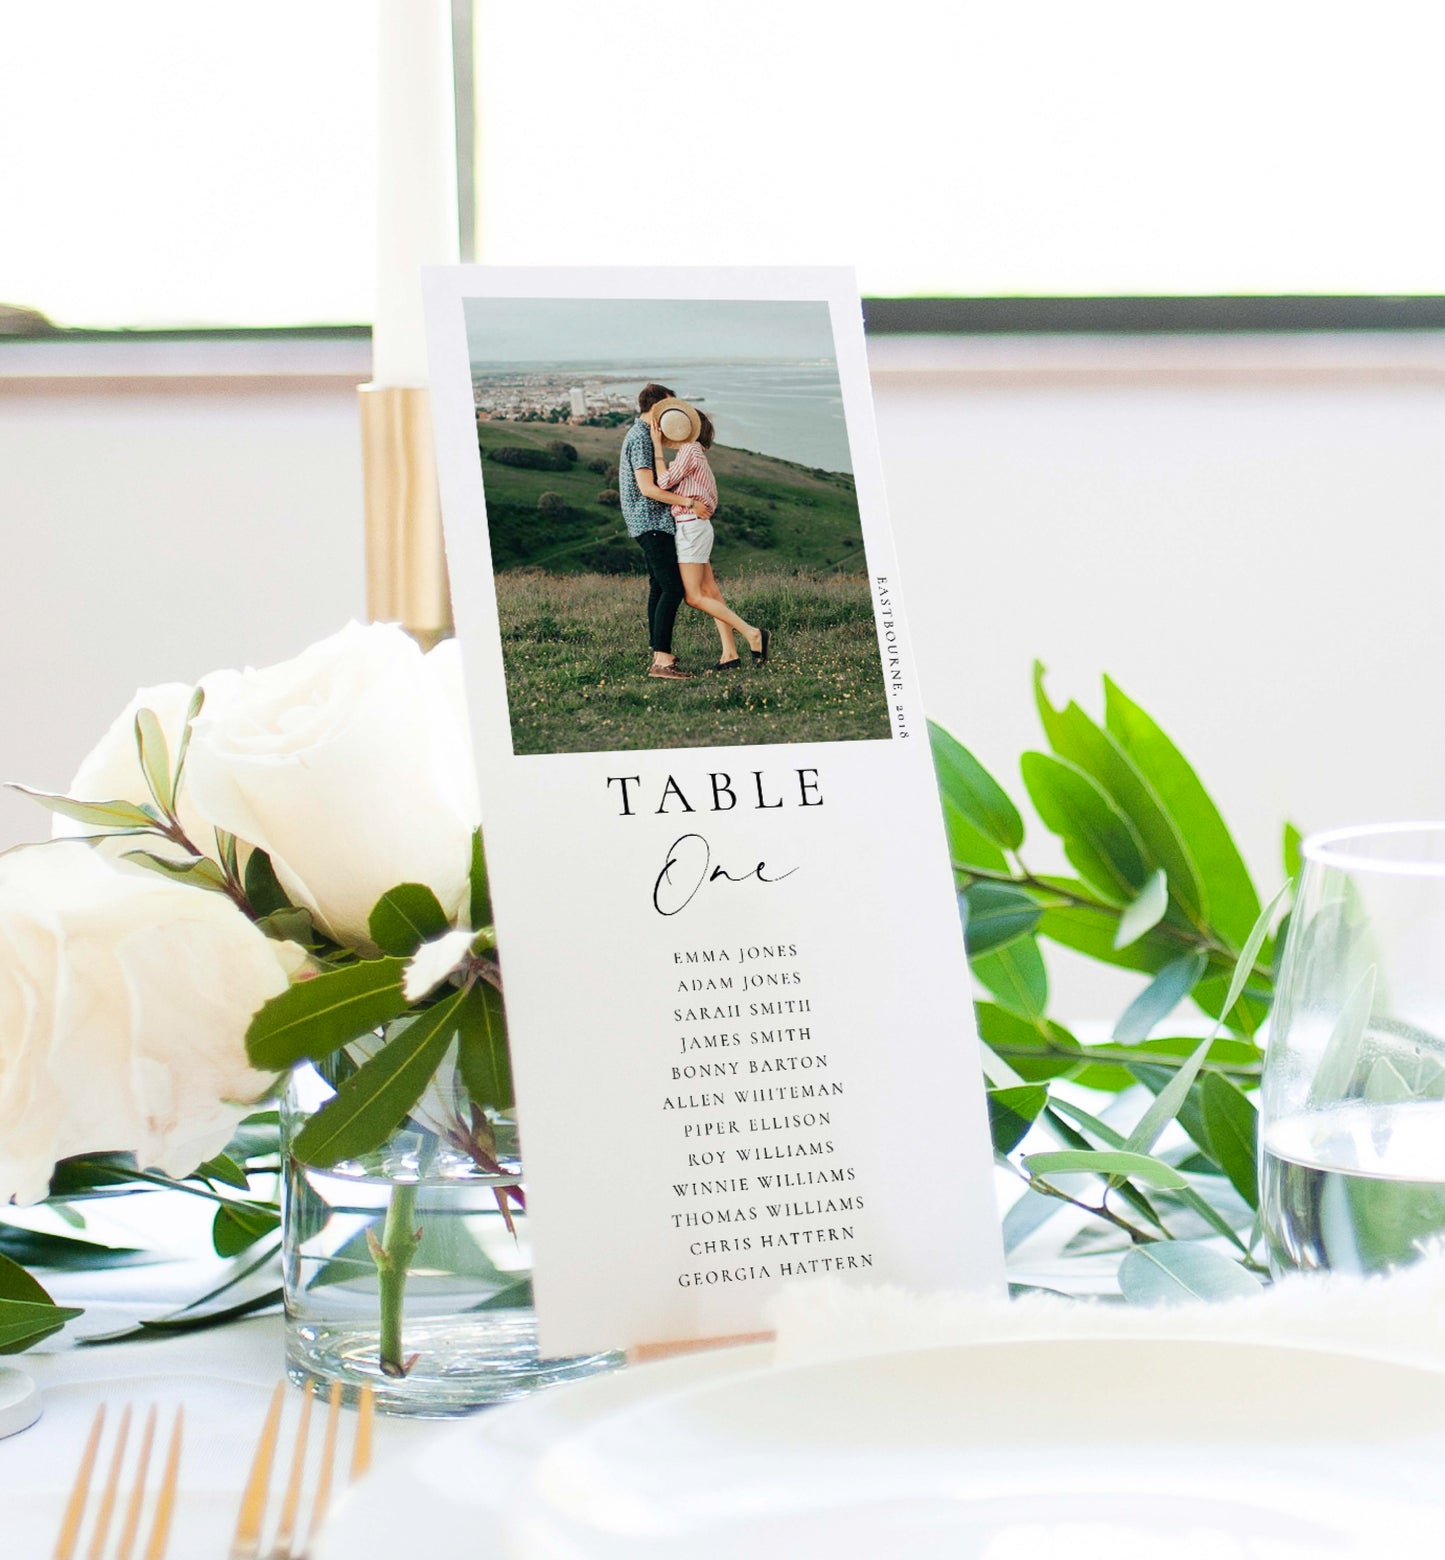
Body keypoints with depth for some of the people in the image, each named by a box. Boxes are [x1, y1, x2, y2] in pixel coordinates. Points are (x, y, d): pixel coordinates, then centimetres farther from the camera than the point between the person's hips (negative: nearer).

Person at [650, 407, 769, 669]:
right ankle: (730, 653, 3)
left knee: (694, 597, -10)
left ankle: (752, 633, -14)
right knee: (711, 594, 6)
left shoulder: (690, 450, -11)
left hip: (691, 527, -10)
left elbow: (664, 482, -15)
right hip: (692, 527, 10)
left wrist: (657, 445, -10)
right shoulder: (693, 452, 18)